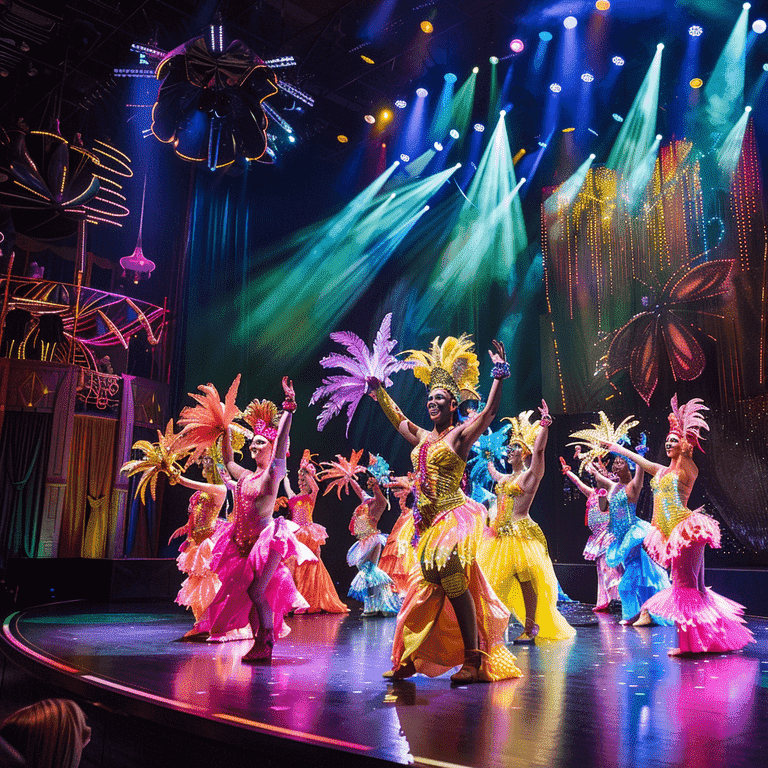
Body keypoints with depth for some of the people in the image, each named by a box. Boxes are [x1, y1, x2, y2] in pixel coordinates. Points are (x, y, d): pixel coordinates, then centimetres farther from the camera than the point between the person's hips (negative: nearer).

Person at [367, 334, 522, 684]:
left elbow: (490, 411, -13)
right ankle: (408, 659, 15)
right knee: (427, 585, 8)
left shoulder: (461, 434, -1)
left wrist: (500, 374, -19)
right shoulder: (422, 438, 16)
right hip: (426, 520, 6)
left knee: (453, 581, -18)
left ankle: (473, 658, -10)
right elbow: (396, 417, 30)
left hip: (453, 516, -6)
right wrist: (377, 388, 34)